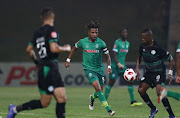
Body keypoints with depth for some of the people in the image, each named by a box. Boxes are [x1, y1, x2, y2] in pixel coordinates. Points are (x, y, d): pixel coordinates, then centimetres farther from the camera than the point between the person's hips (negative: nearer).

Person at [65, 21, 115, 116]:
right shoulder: (83, 42, -6)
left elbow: (107, 56, 3)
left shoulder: (101, 43, -7)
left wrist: (109, 66, -13)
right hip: (88, 68, -2)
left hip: (99, 68, 2)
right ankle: (108, 109, -22)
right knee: (98, 88, -21)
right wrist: (68, 60, 16)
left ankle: (92, 98, 46)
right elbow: (74, 48, 15)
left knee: (99, 92, 8)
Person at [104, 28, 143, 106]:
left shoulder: (127, 43, 12)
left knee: (130, 81, -2)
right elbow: (114, 55, -19)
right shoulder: (117, 42, -12)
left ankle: (132, 101, 0)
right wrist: (119, 64, -31)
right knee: (111, 83, -3)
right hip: (115, 66, -7)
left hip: (122, 66, 7)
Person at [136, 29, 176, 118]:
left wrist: (170, 73, -16)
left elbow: (170, 59, -12)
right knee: (140, 90, -2)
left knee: (159, 92, -23)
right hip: (149, 72, 7)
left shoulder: (158, 48, -21)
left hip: (159, 73, -7)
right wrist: (137, 69, 7)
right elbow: (139, 57, 18)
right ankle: (153, 109, 17)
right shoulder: (142, 46, -3)